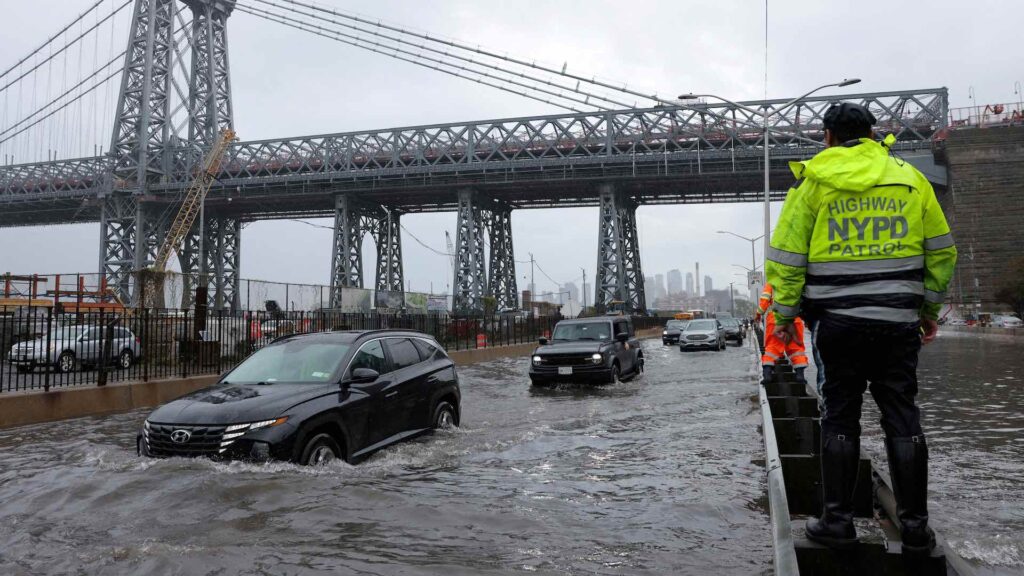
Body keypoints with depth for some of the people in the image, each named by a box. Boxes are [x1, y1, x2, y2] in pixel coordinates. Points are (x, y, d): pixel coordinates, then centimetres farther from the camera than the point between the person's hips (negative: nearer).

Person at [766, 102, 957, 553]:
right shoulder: (909, 177, 8)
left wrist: (785, 313, 7)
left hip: (839, 320, -2)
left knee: (840, 418, 7)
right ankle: (915, 526, 14)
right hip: (899, 320, 2)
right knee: (902, 418, 8)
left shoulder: (813, 181, 0)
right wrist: (929, 308, 21)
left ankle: (837, 520, 10)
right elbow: (941, 250, 12)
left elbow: (787, 256, -3)